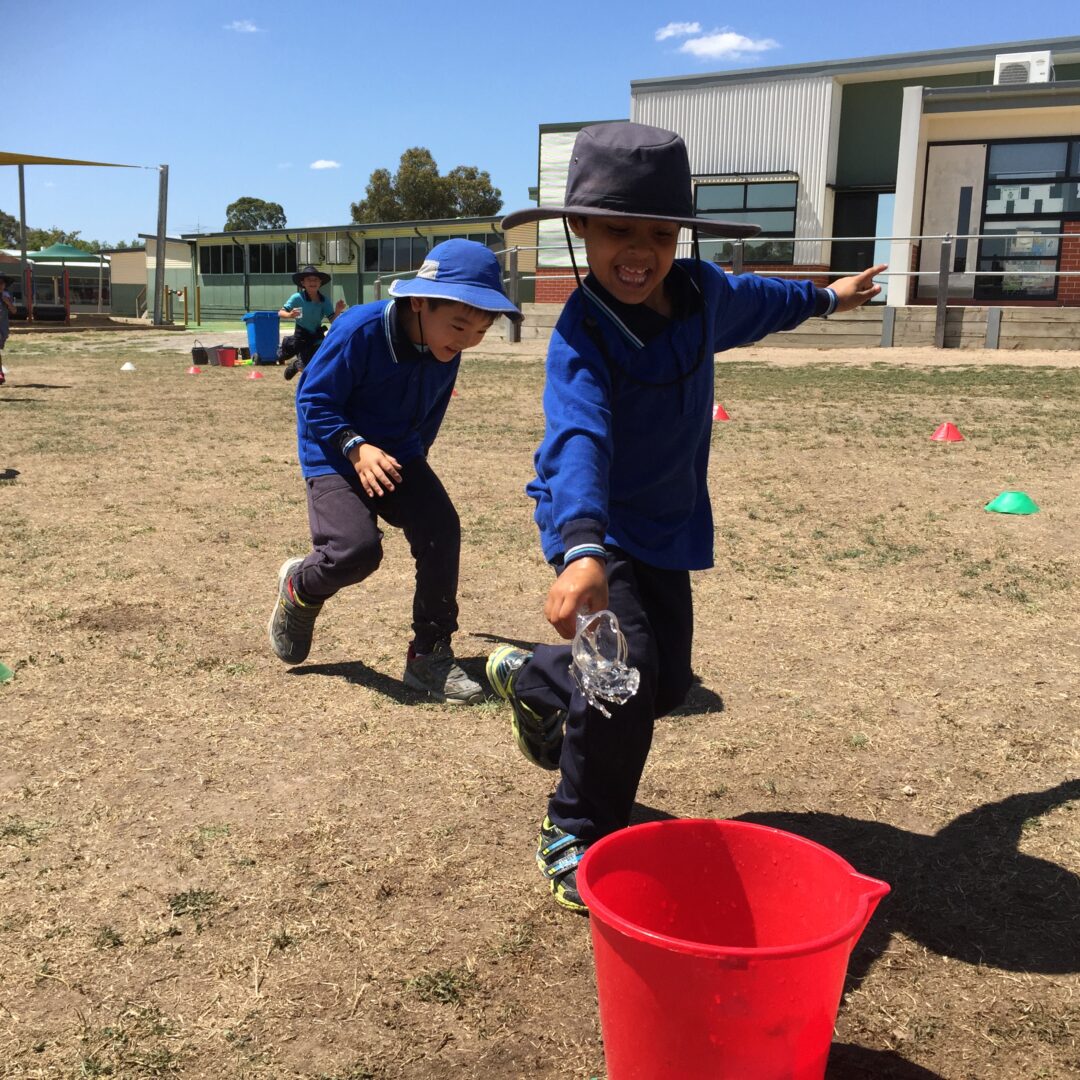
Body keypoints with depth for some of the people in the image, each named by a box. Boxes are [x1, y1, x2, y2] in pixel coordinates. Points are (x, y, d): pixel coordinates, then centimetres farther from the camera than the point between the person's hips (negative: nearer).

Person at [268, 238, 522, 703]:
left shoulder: (446, 350, -7)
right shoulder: (358, 331, -27)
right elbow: (313, 399, -19)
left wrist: (414, 456, 13)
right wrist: (356, 447, -31)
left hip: (398, 455, 6)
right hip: (336, 454, -5)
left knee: (441, 528, -14)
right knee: (358, 548, -24)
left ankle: (429, 655, -2)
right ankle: (299, 586, 13)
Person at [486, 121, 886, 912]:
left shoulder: (702, 291, -8)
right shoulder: (581, 337, -27)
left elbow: (754, 299, 17)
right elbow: (579, 438, -45)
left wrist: (823, 298, 37)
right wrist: (582, 550, -62)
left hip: (667, 525, 7)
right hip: (596, 525, -7)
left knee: (666, 685, 13)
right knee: (626, 667, -24)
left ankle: (531, 676, 41)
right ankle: (578, 837, -1)